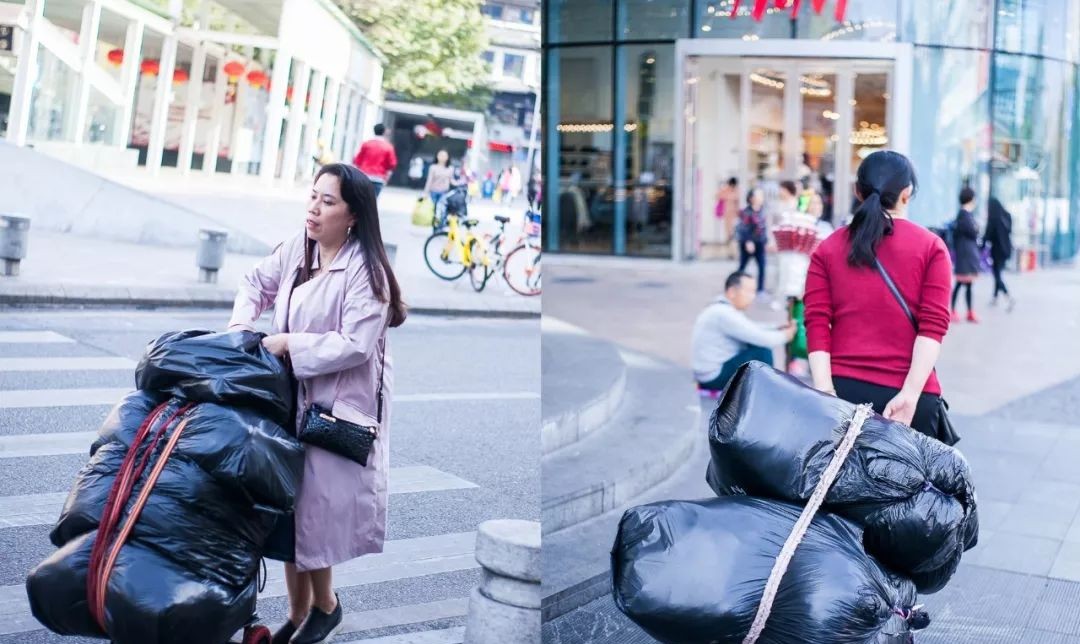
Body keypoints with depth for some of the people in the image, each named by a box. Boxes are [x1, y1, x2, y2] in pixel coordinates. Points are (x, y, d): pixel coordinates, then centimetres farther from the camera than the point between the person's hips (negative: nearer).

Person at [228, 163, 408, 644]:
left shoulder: (365, 271, -17)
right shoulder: (298, 247, 3)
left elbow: (354, 346, -22)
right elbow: (258, 281, 18)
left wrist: (288, 344, -19)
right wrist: (241, 323, 0)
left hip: (339, 405, -7)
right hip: (293, 397, 7)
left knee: (314, 506, -1)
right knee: (290, 503, 12)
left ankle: (325, 605, 24)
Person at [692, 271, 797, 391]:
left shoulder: (722, 309, 8)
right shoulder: (724, 314, -23)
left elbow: (753, 331, 14)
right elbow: (762, 339, -22)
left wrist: (780, 330, 0)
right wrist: (785, 335, -4)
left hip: (713, 370, 11)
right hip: (714, 376, -11)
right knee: (763, 350, -17)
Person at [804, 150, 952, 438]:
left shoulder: (828, 249, 9)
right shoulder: (931, 247, 5)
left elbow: (817, 325, -1)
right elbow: (933, 326, -6)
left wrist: (825, 391, -5)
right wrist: (911, 393, -10)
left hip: (842, 389, 2)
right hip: (907, 395, -1)